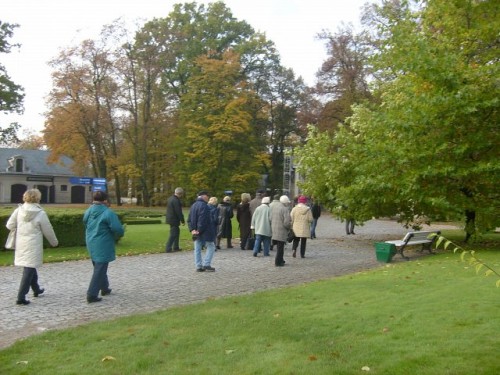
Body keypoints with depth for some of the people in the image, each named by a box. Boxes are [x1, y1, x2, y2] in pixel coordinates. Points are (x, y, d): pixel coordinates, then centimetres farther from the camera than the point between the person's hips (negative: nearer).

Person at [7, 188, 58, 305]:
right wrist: (54, 242, 12)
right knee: (29, 270, -2)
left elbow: (9, 226, 1)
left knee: (30, 267, 21)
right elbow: (48, 231, -5)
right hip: (33, 245, -6)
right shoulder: (40, 213, -14)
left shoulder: (19, 210, -4)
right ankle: (21, 297, -5)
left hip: (21, 245, 6)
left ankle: (36, 289, 39)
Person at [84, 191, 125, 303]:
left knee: (99, 267, 23)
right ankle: (92, 295, -2)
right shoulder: (108, 213, -17)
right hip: (103, 245, -8)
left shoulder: (88, 212, 5)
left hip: (91, 244, 8)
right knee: (100, 270, -2)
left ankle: (104, 288, 36)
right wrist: (116, 236, 1)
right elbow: (118, 229, -20)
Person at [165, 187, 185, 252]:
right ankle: (168, 248, -1)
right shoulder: (176, 201, -21)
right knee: (173, 234, -3)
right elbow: (178, 212, -21)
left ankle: (176, 247, 24)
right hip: (174, 219, -10)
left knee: (177, 232, 19)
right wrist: (182, 221, -12)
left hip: (170, 218, 10)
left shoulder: (170, 198, 10)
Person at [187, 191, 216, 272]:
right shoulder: (204, 206, -16)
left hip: (196, 232, 8)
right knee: (211, 247, 4)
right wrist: (199, 230, -17)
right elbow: (203, 220, -23)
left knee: (197, 249, 9)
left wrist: (192, 229, 3)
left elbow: (189, 219, 12)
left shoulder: (193, 206, 14)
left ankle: (199, 266, 11)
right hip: (205, 232, -8)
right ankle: (206, 264, -1)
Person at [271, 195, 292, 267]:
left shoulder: (274, 207, 8)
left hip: (275, 230, 8)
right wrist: (288, 228, -2)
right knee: (280, 247, 2)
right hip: (281, 231, -7)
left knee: (279, 247, 19)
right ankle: (278, 262, 6)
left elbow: (271, 219, 11)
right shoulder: (285, 209, -17)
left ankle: (280, 260, 28)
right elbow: (287, 222, -20)